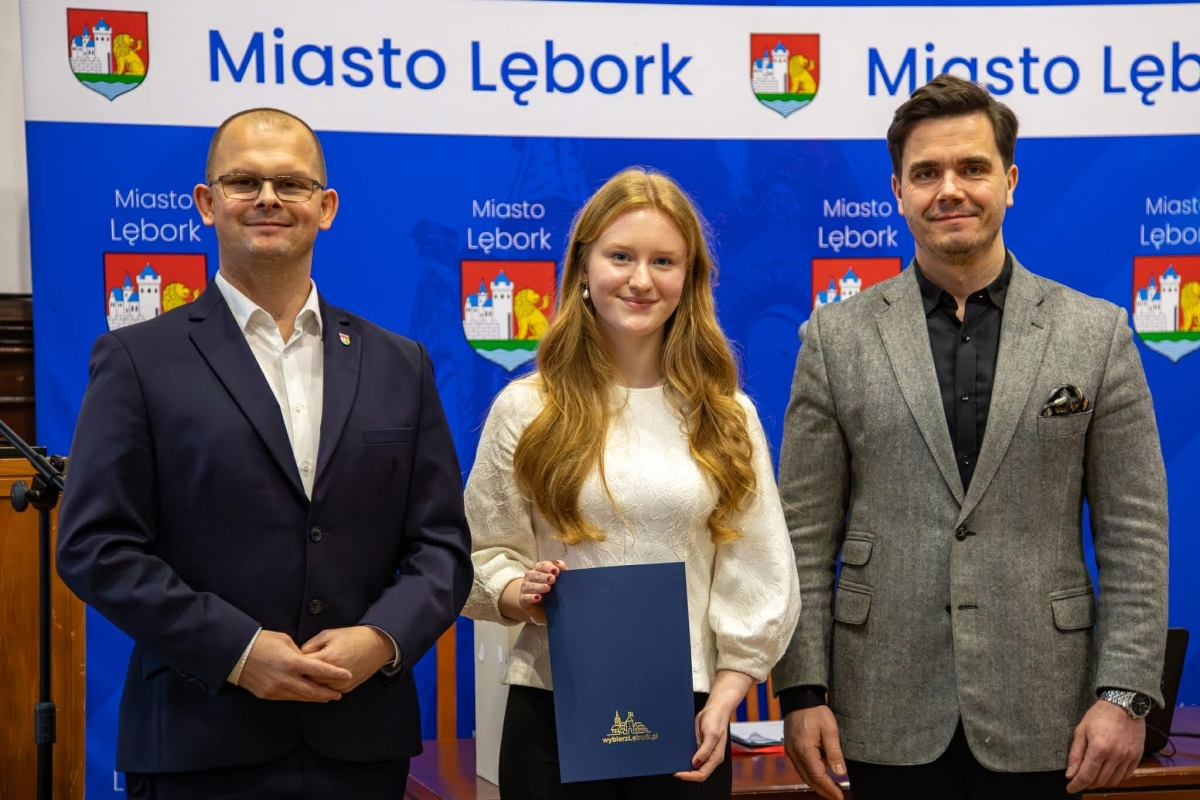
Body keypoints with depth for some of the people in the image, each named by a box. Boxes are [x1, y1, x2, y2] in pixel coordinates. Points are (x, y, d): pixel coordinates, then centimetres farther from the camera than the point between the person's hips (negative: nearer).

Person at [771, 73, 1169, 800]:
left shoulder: (1096, 333, 3)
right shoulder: (838, 337, 3)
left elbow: (1135, 534, 2)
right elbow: (806, 536, 2)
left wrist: (1126, 694, -5)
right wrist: (802, 691, -4)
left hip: (1037, 719, 0)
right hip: (884, 718, 0)